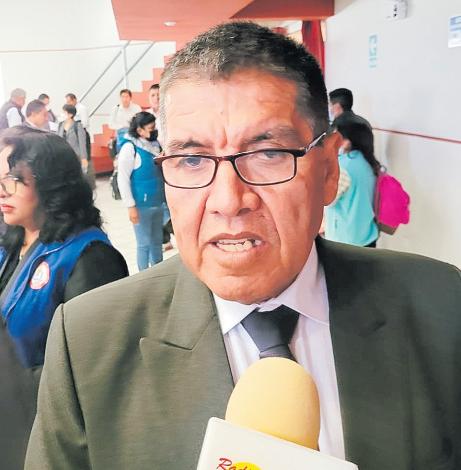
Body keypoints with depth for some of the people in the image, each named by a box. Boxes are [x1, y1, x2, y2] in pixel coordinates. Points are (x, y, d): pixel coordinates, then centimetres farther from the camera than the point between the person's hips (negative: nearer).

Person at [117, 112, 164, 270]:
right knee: (144, 243, 4)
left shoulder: (154, 144, 6)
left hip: (158, 203, 6)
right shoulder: (130, 147, -12)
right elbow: (122, 179, -13)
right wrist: (131, 206, -15)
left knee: (157, 241, 17)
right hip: (142, 205, -6)